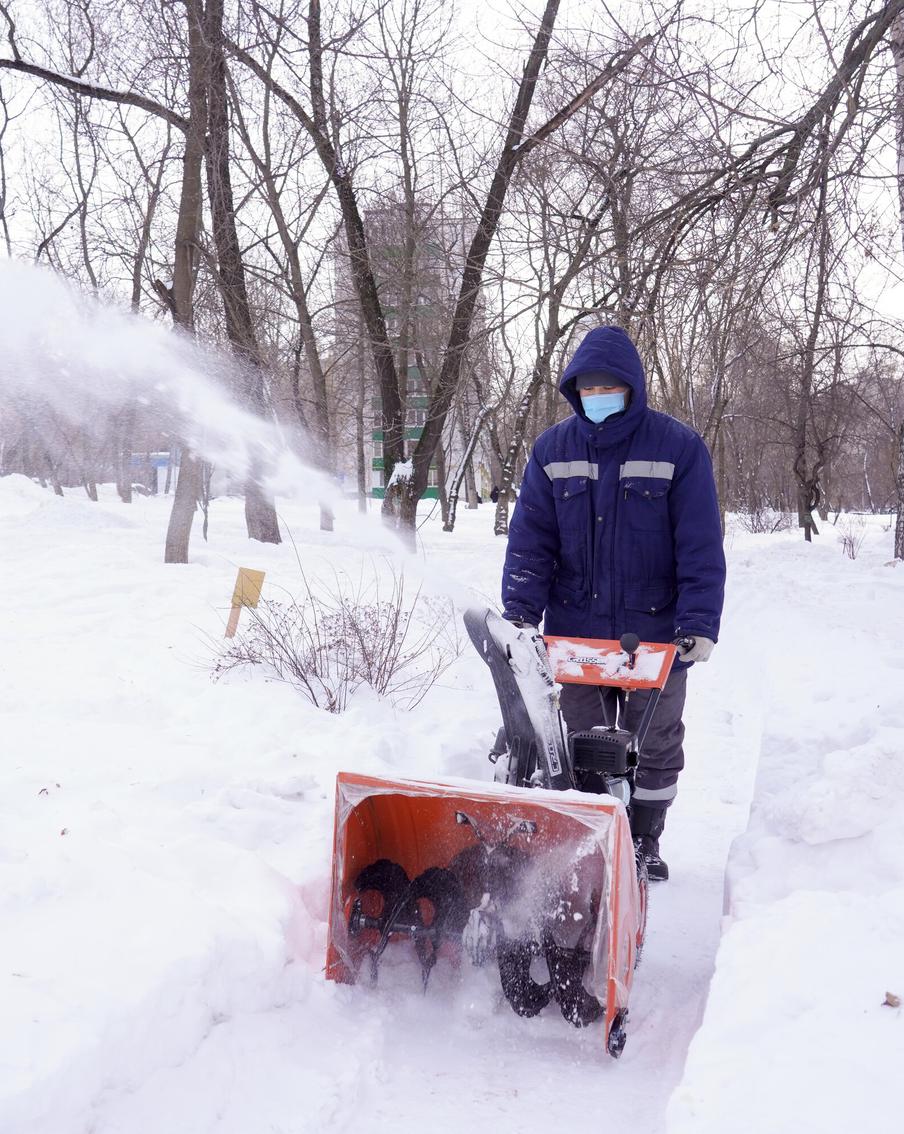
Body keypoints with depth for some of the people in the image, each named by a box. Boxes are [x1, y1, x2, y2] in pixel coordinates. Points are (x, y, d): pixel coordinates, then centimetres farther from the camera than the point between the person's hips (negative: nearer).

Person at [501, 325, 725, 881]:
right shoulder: (553, 449, 0)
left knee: (655, 746, 13)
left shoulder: (679, 447, -8)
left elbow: (701, 546, -8)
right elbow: (530, 539, 0)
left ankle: (645, 842, 31)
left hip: (655, 632, -1)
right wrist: (521, 615, -10)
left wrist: (700, 622, -15)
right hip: (574, 632, 1)